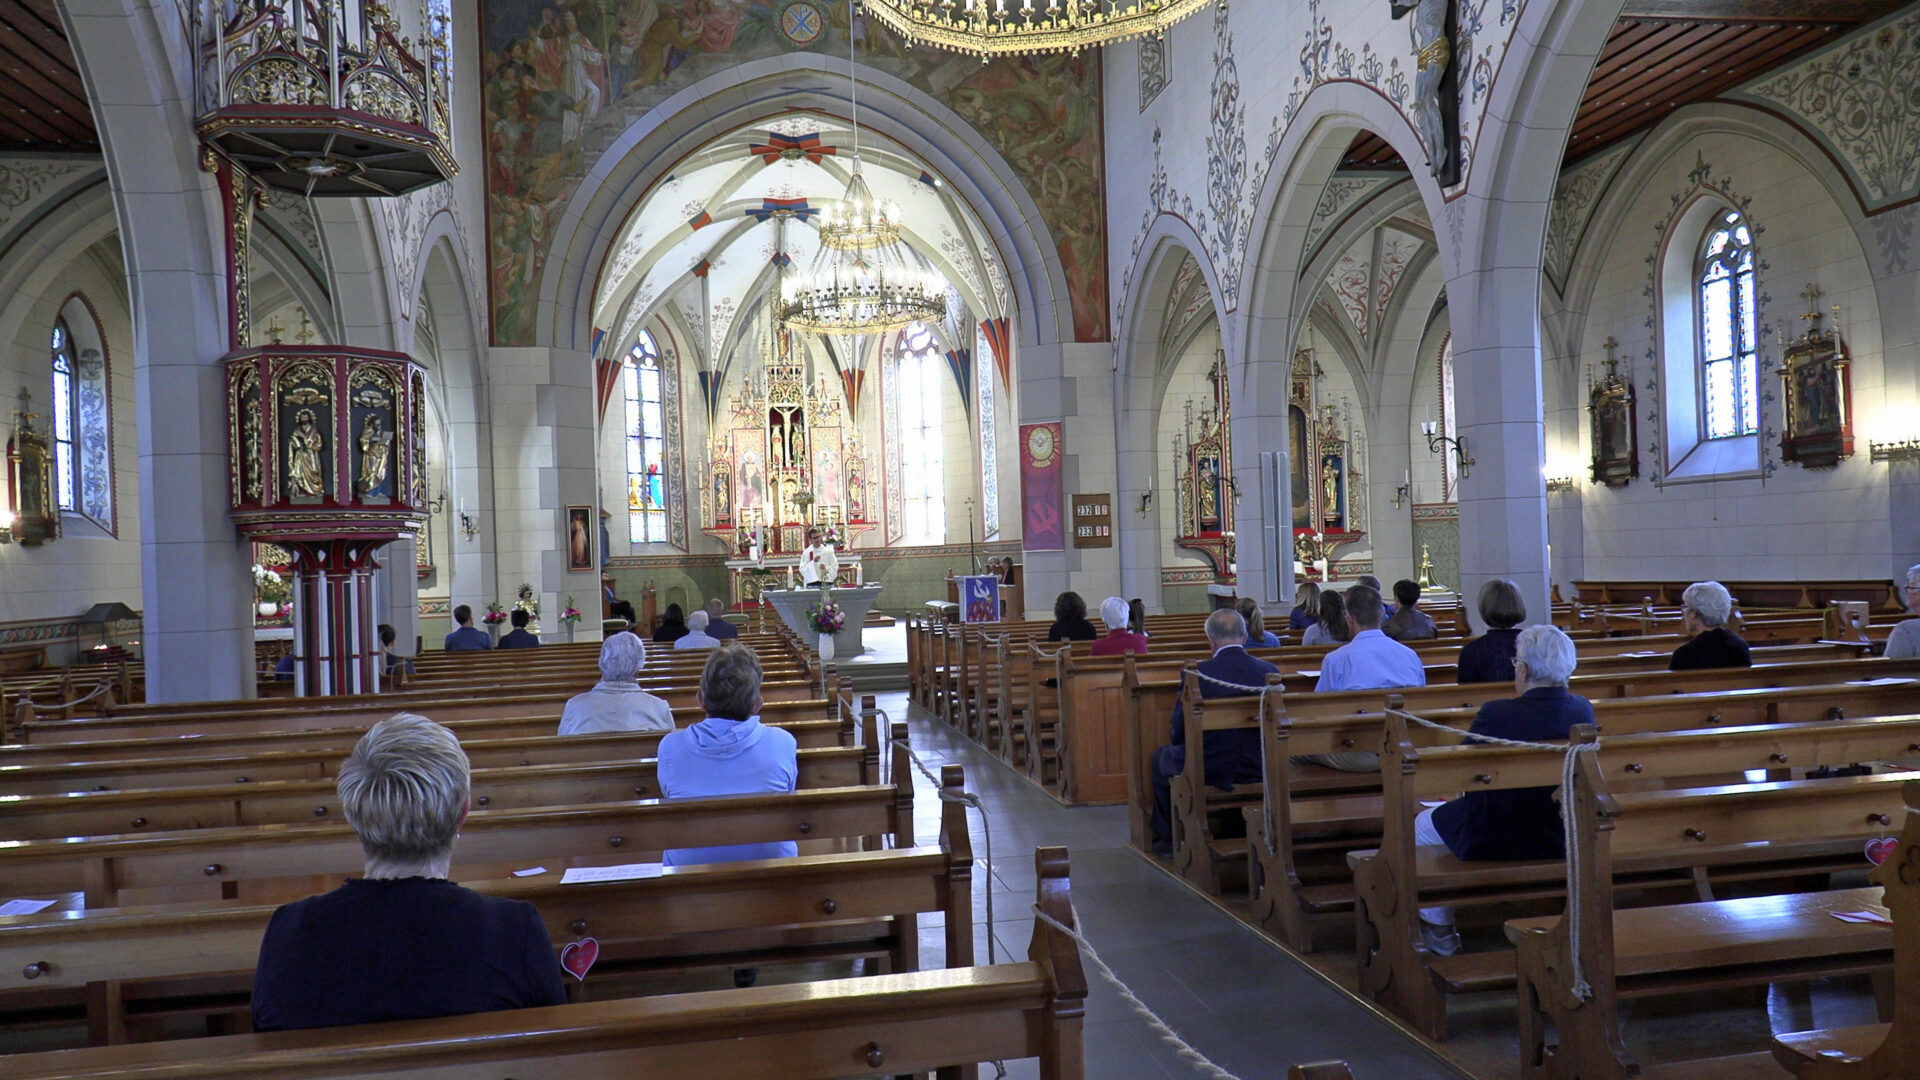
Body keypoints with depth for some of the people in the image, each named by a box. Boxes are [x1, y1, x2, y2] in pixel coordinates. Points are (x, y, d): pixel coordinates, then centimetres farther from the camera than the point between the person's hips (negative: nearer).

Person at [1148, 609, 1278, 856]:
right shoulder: (1269, 671, -6)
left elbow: (1178, 733, -9)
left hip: (1208, 771, -4)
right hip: (1257, 770, 4)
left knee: (1161, 757, 26)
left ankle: (1168, 839, 34)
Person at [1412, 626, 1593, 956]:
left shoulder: (1496, 714, -24)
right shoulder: (1583, 710, -7)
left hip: (1492, 841, -6)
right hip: (1563, 839, 6)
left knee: (1424, 824, 22)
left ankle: (1439, 930, 33)